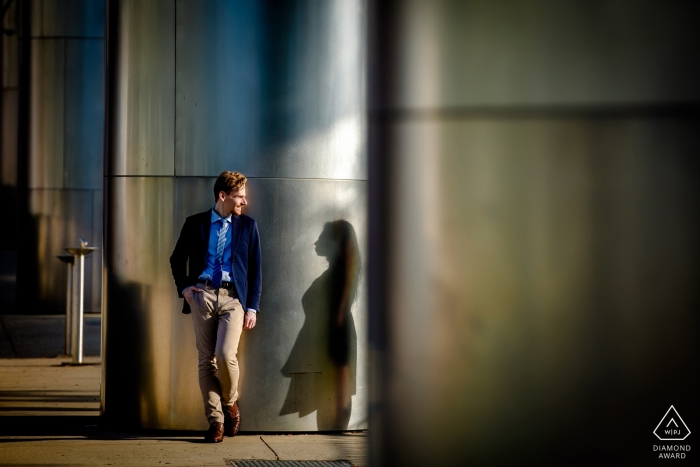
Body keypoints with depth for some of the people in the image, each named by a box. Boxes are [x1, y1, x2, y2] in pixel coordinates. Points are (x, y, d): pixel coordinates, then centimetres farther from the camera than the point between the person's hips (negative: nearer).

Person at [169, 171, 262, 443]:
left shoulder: (248, 226, 9)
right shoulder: (195, 224, 8)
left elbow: (255, 270, 9)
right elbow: (177, 260, 18)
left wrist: (252, 308, 2)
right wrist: (184, 287, 2)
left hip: (233, 297, -1)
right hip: (202, 295, 1)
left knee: (226, 355, -17)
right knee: (206, 360, 0)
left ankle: (230, 403, 10)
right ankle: (215, 421, 6)